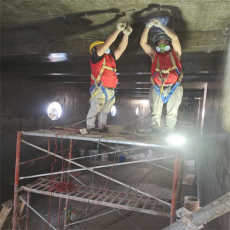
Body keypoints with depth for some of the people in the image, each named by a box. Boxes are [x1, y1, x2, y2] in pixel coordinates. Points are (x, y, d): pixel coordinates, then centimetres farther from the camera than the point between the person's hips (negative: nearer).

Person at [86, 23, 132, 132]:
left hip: (110, 91, 7)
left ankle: (102, 127, 19)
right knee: (94, 110, -4)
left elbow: (121, 48, 18)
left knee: (104, 111, 11)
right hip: (99, 90, -7)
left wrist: (126, 34, 7)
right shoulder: (95, 57, 2)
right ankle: (90, 127, 7)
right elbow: (107, 43, -7)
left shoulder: (111, 58, 22)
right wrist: (118, 30, -6)